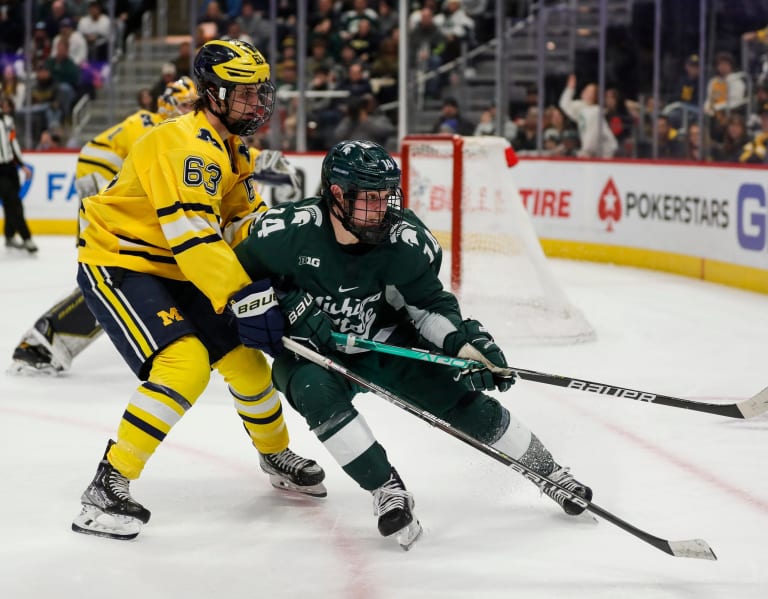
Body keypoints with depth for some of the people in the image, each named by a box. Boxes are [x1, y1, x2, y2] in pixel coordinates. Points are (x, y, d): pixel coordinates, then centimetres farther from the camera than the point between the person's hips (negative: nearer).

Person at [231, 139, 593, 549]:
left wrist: (463, 340, -22)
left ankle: (549, 473, 12)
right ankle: (387, 489, -23)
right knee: (318, 393, -36)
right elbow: (238, 273, -9)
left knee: (462, 395, -10)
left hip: (385, 341, 2)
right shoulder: (289, 230, -25)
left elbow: (429, 301, -6)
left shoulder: (405, 240, -19)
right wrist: (283, 306, -22)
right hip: (310, 351, -2)